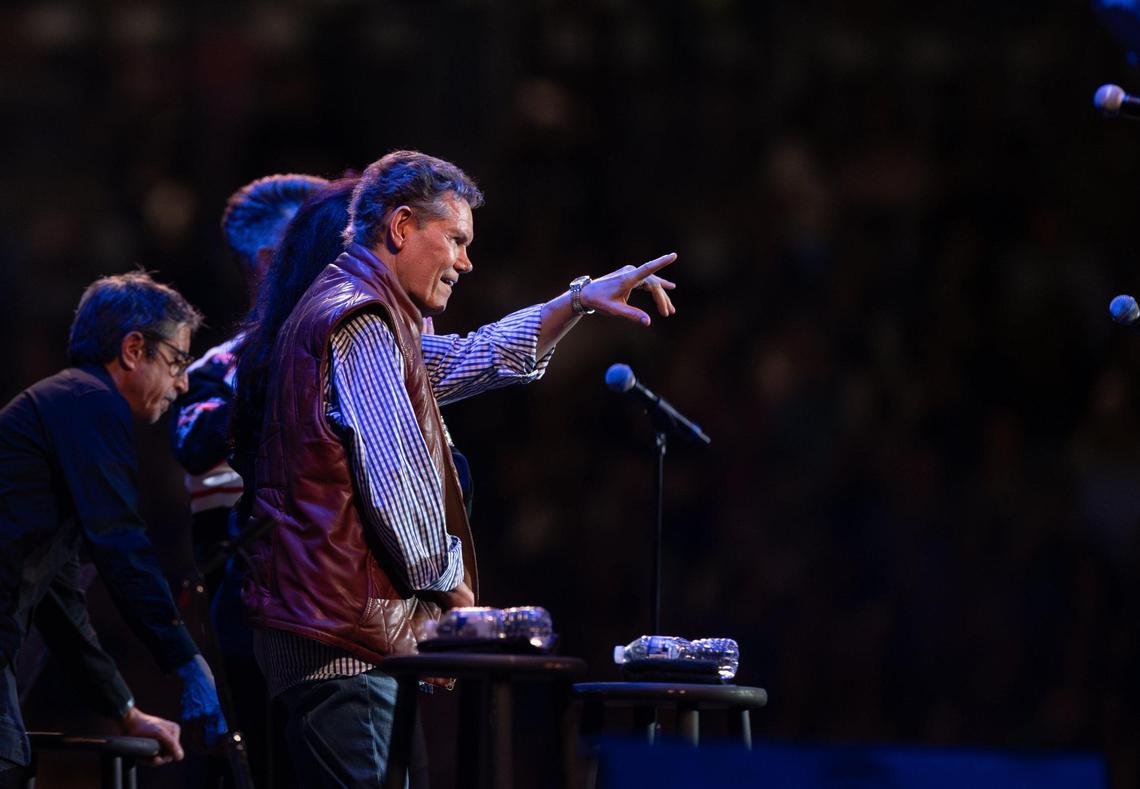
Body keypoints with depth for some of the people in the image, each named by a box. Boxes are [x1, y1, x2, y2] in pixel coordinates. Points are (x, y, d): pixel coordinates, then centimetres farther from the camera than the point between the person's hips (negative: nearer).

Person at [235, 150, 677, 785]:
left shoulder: (358, 315, 22)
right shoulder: (361, 322, -12)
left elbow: (470, 361, 30)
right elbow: (394, 476, -19)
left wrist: (579, 302, 21)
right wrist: (447, 577, -5)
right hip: (342, 631, -11)